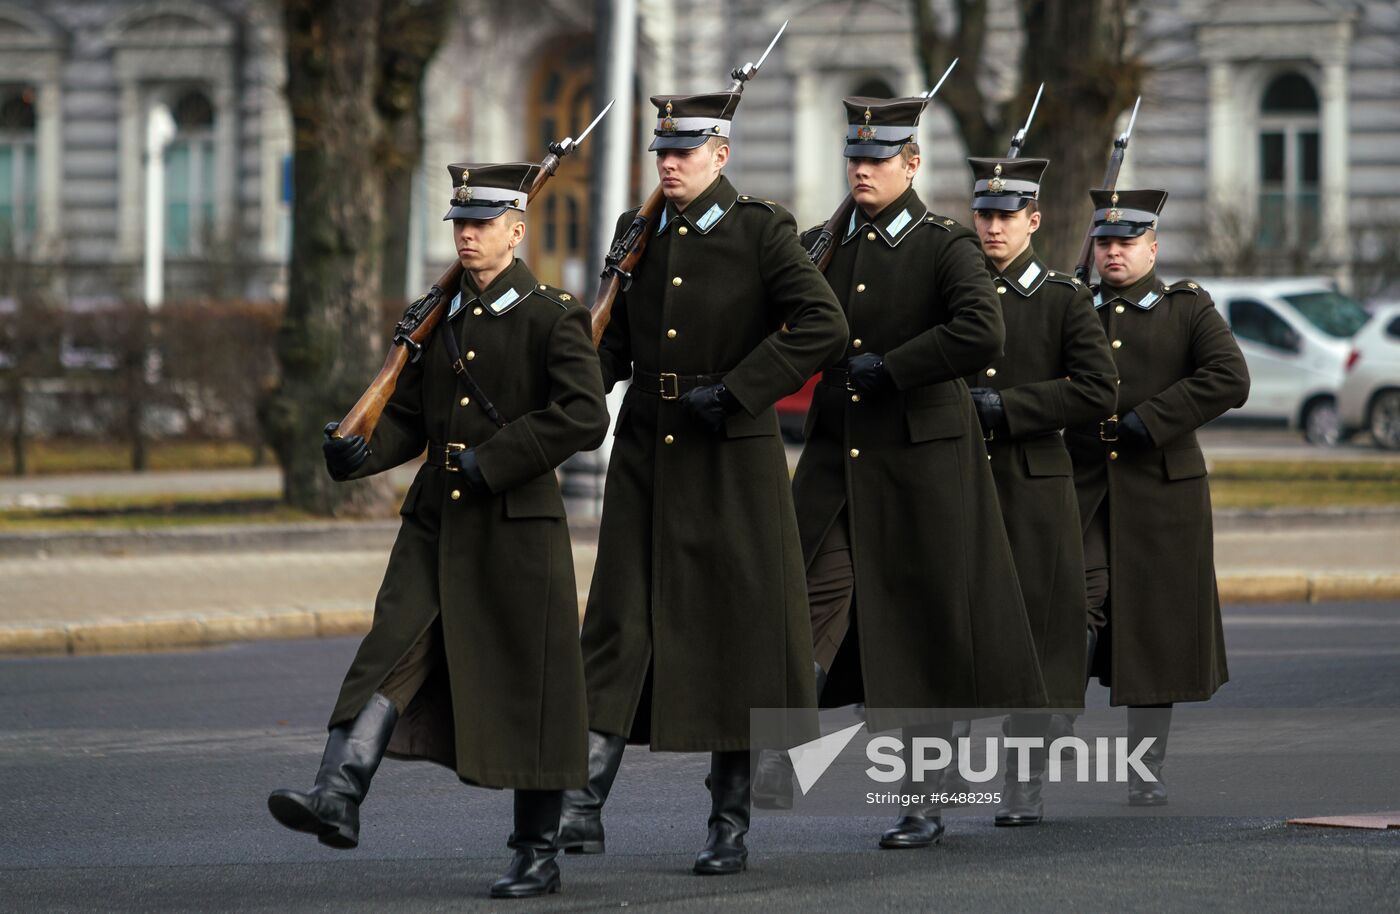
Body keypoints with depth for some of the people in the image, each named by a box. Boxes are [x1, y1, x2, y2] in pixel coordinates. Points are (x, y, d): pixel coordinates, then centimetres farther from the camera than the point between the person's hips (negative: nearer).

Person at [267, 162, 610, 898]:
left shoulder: (553, 316, -5)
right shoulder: (437, 318, 14)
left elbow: (584, 415, -16)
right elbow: (409, 416, 16)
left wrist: (492, 462, -20)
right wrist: (360, 453, -5)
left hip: (517, 526, -5)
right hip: (435, 524, 5)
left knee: (528, 688, 2)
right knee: (391, 657, -13)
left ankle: (537, 854, 11)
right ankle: (337, 798, -26)